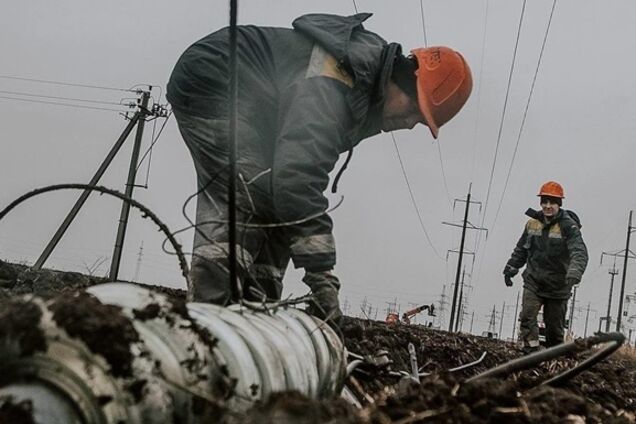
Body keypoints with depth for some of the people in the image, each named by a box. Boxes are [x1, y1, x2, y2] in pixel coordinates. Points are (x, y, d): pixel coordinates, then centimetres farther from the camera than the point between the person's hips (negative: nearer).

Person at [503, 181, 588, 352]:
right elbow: (521, 249, 19)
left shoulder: (568, 226, -12)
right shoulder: (532, 223, 4)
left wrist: (574, 274, -42)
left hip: (558, 287, -3)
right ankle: (530, 352, -18)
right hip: (533, 282, 3)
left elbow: (579, 253, -26)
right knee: (527, 318, -16)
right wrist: (510, 268, 19)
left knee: (554, 326, 7)